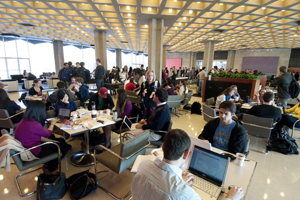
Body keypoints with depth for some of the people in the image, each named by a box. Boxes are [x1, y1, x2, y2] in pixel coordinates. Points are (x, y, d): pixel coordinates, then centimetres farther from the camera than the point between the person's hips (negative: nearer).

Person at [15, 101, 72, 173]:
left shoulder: (25, 120, -2)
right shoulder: (34, 125, -31)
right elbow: (47, 134, -11)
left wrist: (50, 141, 8)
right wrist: (52, 124, 7)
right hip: (32, 153, -9)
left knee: (59, 140, 15)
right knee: (63, 146, 5)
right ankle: (50, 168, 27)